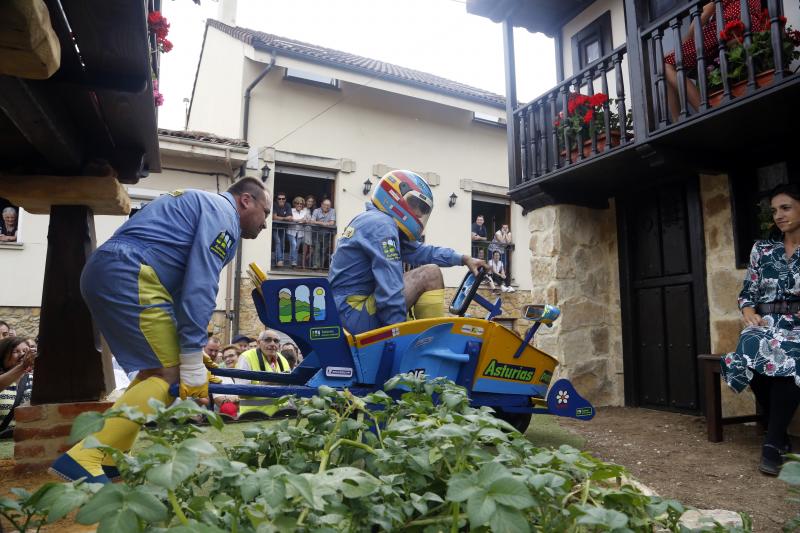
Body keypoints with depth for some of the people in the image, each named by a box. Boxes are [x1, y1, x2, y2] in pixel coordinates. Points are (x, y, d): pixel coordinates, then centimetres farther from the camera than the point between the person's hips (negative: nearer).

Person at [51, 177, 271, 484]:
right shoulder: (223, 212, -2)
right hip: (129, 275, -11)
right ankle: (82, 459, -13)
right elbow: (199, 287, -14)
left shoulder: (201, 205, 29)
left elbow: (184, 283, 27)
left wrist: (191, 347, 23)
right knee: (171, 375, -9)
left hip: (105, 271, 11)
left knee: (156, 370, 15)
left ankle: (110, 458, 14)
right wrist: (193, 362, -14)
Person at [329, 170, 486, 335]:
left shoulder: (372, 220, 16)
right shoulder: (382, 225, -14)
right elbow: (390, 291, -22)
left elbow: (420, 251, 18)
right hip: (354, 315, -10)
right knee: (430, 274, -11)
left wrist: (464, 259, 14)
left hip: (343, 312, 10)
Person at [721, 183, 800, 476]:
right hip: (767, 323, 2)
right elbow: (747, 293, 14)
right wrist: (750, 315, -6)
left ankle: (773, 443, -27)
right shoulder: (762, 248, 14)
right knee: (753, 352, -32)